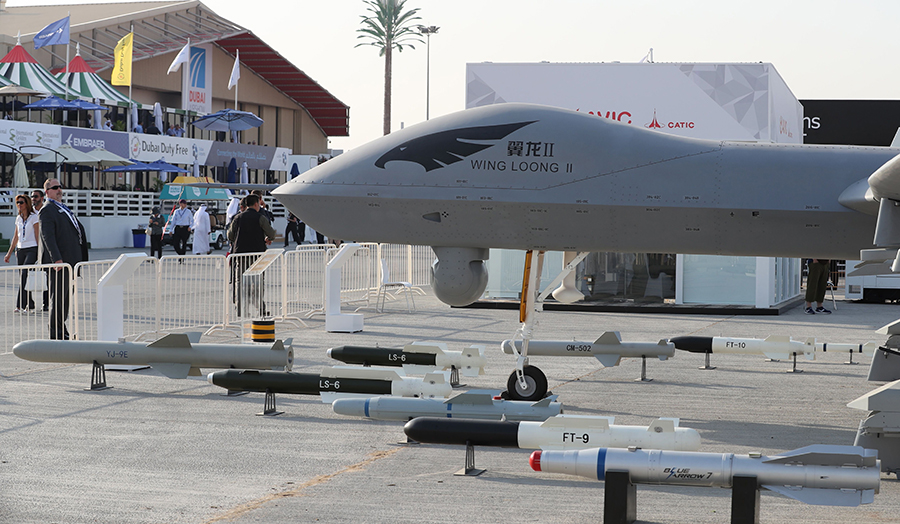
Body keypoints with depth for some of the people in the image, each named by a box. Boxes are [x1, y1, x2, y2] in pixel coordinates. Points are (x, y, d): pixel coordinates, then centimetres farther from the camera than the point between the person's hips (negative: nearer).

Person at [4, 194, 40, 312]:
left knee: (24, 275, -17)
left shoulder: (34, 217, -3)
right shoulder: (18, 218, 15)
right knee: (23, 278, 4)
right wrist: (9, 253, 20)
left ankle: (21, 305, -20)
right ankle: (30, 305, 12)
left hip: (32, 249, -7)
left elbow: (37, 235, -6)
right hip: (20, 250, 7)